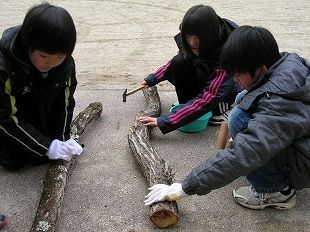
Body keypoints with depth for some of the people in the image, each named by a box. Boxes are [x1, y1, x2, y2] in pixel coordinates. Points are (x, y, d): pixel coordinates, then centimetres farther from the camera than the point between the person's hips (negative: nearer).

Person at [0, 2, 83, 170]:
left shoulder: (66, 64, -22)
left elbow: (64, 102, -9)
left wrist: (62, 138, -15)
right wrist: (48, 146, -29)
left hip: (37, 115, 4)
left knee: (41, 157, -3)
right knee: (15, 161, -9)